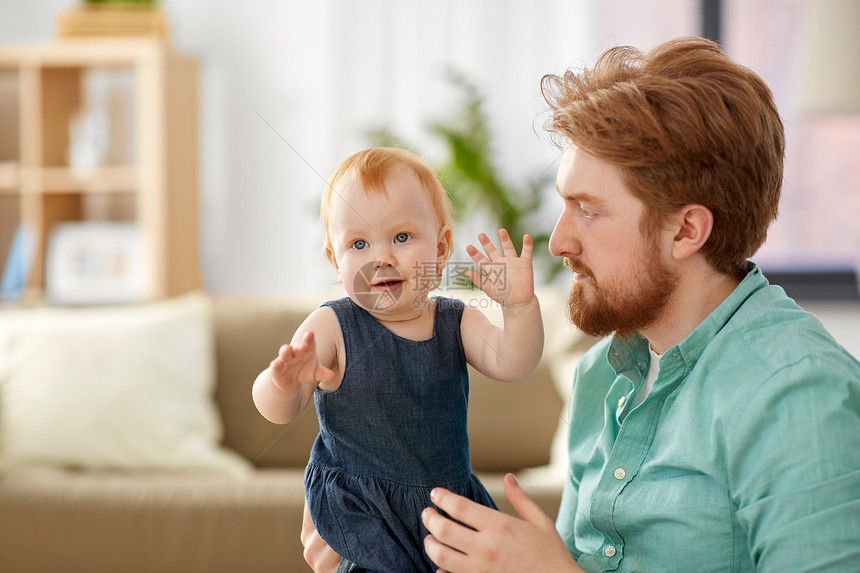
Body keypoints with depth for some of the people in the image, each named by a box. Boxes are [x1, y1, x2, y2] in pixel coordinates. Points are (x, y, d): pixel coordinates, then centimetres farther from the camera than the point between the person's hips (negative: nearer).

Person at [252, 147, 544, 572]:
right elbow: (276, 410, -18)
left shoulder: (456, 321, 0)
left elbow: (509, 364, -15)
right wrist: (285, 384, -42)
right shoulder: (331, 328, -11)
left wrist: (520, 306, -33)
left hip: (448, 499, 4)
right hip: (360, 516, -4)